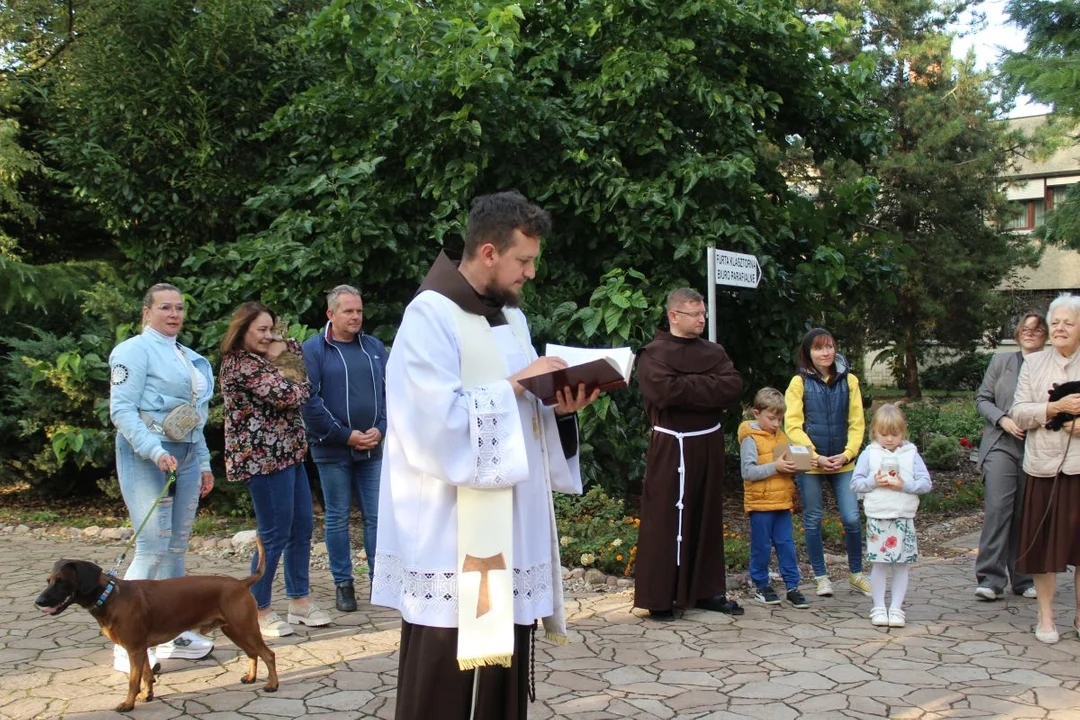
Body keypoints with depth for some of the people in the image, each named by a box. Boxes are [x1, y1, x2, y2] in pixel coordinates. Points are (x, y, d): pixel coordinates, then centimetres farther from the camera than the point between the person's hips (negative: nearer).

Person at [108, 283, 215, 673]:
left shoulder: (188, 357, 18)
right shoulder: (135, 350, -5)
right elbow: (121, 409, -13)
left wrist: (204, 463, 18)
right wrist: (155, 451, -23)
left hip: (186, 456, 8)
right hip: (146, 455, -8)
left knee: (177, 546, 11)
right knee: (152, 548, -11)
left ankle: (173, 631, 19)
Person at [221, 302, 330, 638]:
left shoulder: (259, 360, 18)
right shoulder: (241, 364, -13)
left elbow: (303, 355, 24)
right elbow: (286, 395, -20)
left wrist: (286, 347, 5)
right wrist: (300, 382, 1)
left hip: (286, 454, 10)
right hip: (262, 457, -10)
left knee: (302, 527, 12)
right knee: (275, 535, -4)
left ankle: (299, 600, 23)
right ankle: (258, 612, 7)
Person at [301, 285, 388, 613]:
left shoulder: (375, 347, 9)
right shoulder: (313, 349, -4)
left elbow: (389, 390, 10)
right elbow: (310, 401, -10)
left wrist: (380, 429, -5)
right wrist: (346, 435, -12)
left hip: (372, 448, 4)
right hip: (332, 449, -3)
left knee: (376, 516, 5)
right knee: (338, 518, 5)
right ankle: (343, 584, 14)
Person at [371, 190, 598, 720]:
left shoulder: (511, 317, 14)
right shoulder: (430, 317, -12)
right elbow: (437, 423, -22)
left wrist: (559, 409, -3)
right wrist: (514, 385, -16)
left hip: (510, 531, 8)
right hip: (452, 538, -8)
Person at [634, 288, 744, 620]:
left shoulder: (713, 352, 11)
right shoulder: (653, 354, -6)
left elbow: (734, 387, -4)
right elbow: (666, 391, -23)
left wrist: (687, 387, -13)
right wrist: (709, 388, -11)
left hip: (709, 444, 6)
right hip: (671, 447, -6)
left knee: (707, 519, 12)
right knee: (665, 521, -3)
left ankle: (707, 590, 21)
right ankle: (659, 597, 2)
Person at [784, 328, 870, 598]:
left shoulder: (849, 381, 5)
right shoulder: (799, 383, -1)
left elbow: (857, 423, 5)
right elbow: (792, 425, -6)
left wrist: (847, 454, -8)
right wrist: (816, 457, -14)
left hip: (843, 462, 2)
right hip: (809, 464, -1)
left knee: (851, 518, -2)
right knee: (813, 521, 6)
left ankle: (856, 574, 17)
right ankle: (821, 577, 20)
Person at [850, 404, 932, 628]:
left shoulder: (911, 453, 3)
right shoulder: (869, 453, 2)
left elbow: (925, 483, -1)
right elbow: (855, 483, 0)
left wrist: (904, 485, -15)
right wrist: (874, 482, -15)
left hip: (904, 519, 1)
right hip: (877, 518, -1)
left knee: (901, 564, 5)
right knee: (878, 564, 3)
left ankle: (896, 607, 13)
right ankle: (879, 607, 13)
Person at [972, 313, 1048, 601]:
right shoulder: (1001, 361, 9)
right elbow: (982, 399, 9)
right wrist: (1003, 419, -7)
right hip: (1001, 445, 0)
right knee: (997, 508, -11)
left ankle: (1024, 579, 16)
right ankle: (990, 578, -10)